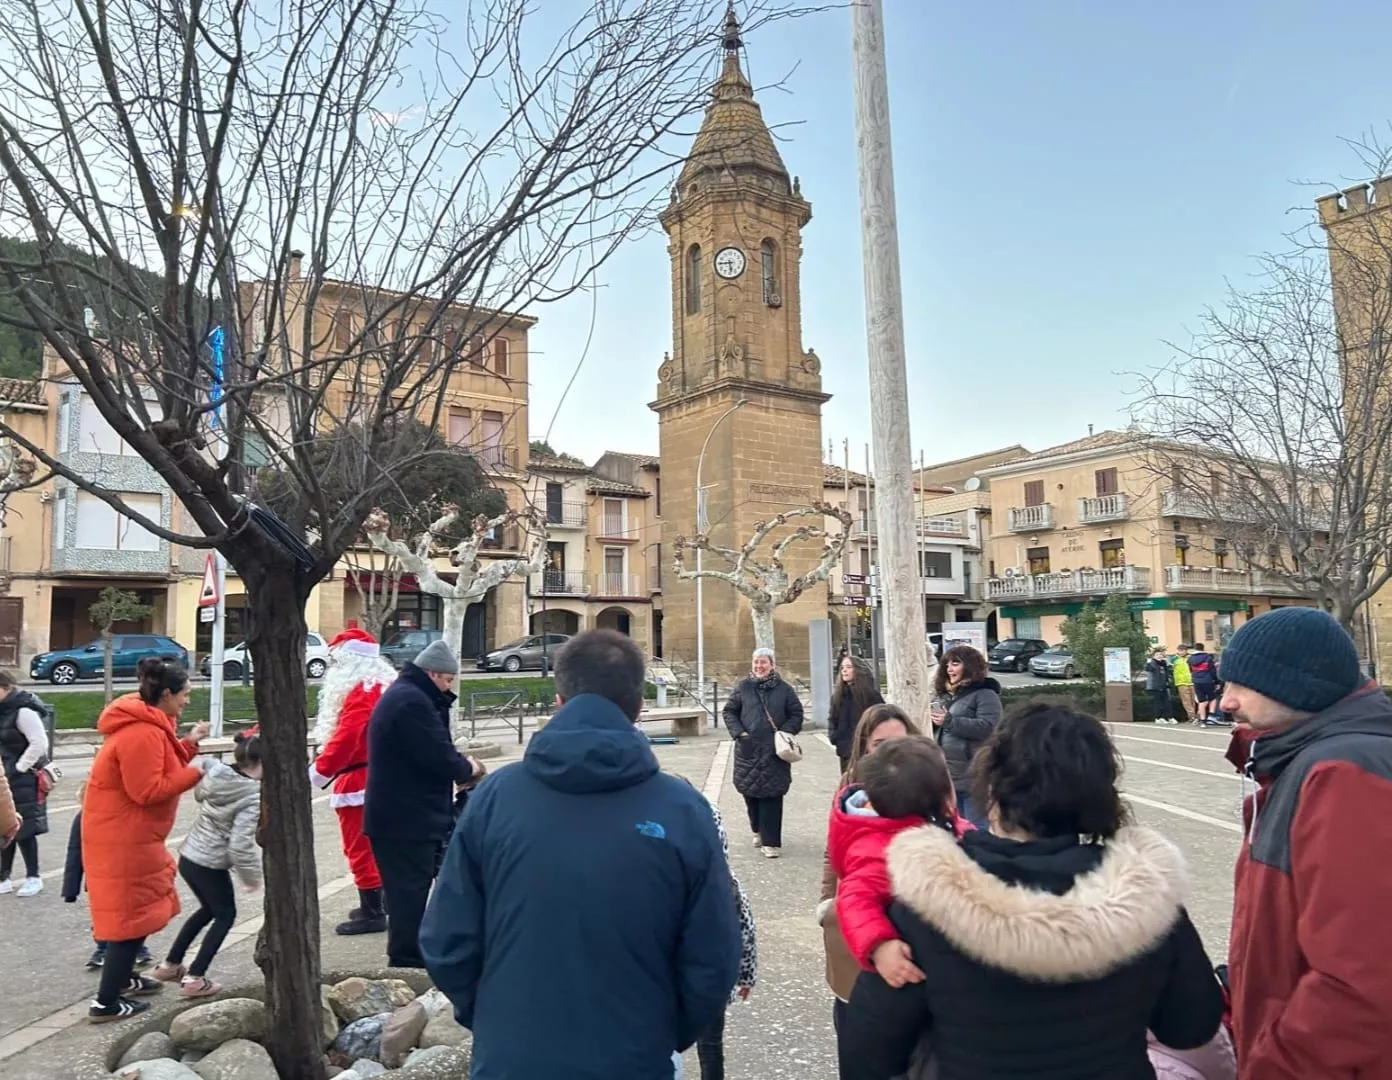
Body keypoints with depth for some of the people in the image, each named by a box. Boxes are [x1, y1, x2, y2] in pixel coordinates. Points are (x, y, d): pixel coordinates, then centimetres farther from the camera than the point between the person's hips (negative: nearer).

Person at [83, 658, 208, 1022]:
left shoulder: (147, 724, 9)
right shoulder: (142, 734, -26)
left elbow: (159, 767, 13)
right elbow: (148, 790, -27)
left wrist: (189, 744, 4)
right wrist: (193, 773, -19)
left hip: (128, 834, 11)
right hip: (123, 839, -11)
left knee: (138, 909, 22)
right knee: (132, 915, -3)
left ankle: (123, 978, 36)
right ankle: (106, 1003, 6)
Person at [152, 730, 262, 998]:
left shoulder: (215, 775, -2)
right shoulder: (253, 795, -21)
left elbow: (199, 793, 22)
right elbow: (240, 843, -23)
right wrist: (252, 875, -9)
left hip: (188, 855, 8)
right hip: (210, 864, -7)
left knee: (208, 909, 28)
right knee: (225, 915, 14)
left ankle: (170, 965, 36)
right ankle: (194, 978, 12)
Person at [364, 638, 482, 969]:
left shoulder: (402, 694, 15)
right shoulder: (412, 701, -20)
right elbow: (441, 758, -22)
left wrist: (458, 764, 4)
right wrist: (467, 769, -3)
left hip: (398, 815, 10)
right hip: (407, 820, -10)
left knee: (407, 892, 16)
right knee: (410, 894, -2)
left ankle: (407, 959, 25)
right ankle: (406, 962, 6)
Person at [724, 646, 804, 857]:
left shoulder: (783, 689, 3)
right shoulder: (743, 687, 5)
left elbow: (796, 714, 7)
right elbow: (729, 711, 10)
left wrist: (785, 733, -7)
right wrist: (738, 732, -4)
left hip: (775, 751, -2)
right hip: (748, 749, 2)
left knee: (772, 795, -5)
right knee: (750, 792, 9)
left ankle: (771, 841, 3)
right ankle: (758, 830, 32)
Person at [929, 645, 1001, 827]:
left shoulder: (984, 694, -8)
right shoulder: (943, 695, 15)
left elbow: (988, 727, -22)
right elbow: (936, 729, 23)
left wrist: (950, 721, -22)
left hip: (973, 777, -8)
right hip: (947, 774, 8)